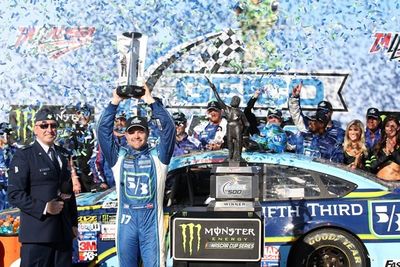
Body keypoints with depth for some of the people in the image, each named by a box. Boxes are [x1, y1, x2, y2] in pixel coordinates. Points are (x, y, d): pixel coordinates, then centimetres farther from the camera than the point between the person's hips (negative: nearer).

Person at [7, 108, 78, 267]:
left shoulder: (64, 154, 16)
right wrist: (43, 208, -19)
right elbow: (15, 194, -10)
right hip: (37, 233, -5)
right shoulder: (24, 156, -3)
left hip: (64, 232, 6)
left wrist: (74, 223, 16)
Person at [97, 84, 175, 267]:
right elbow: (103, 130, 4)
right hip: (126, 219, 2)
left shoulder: (157, 156, 7)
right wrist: (114, 102, 1)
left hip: (151, 219, -2)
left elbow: (168, 128, -3)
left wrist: (151, 101, -3)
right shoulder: (118, 156, 11)